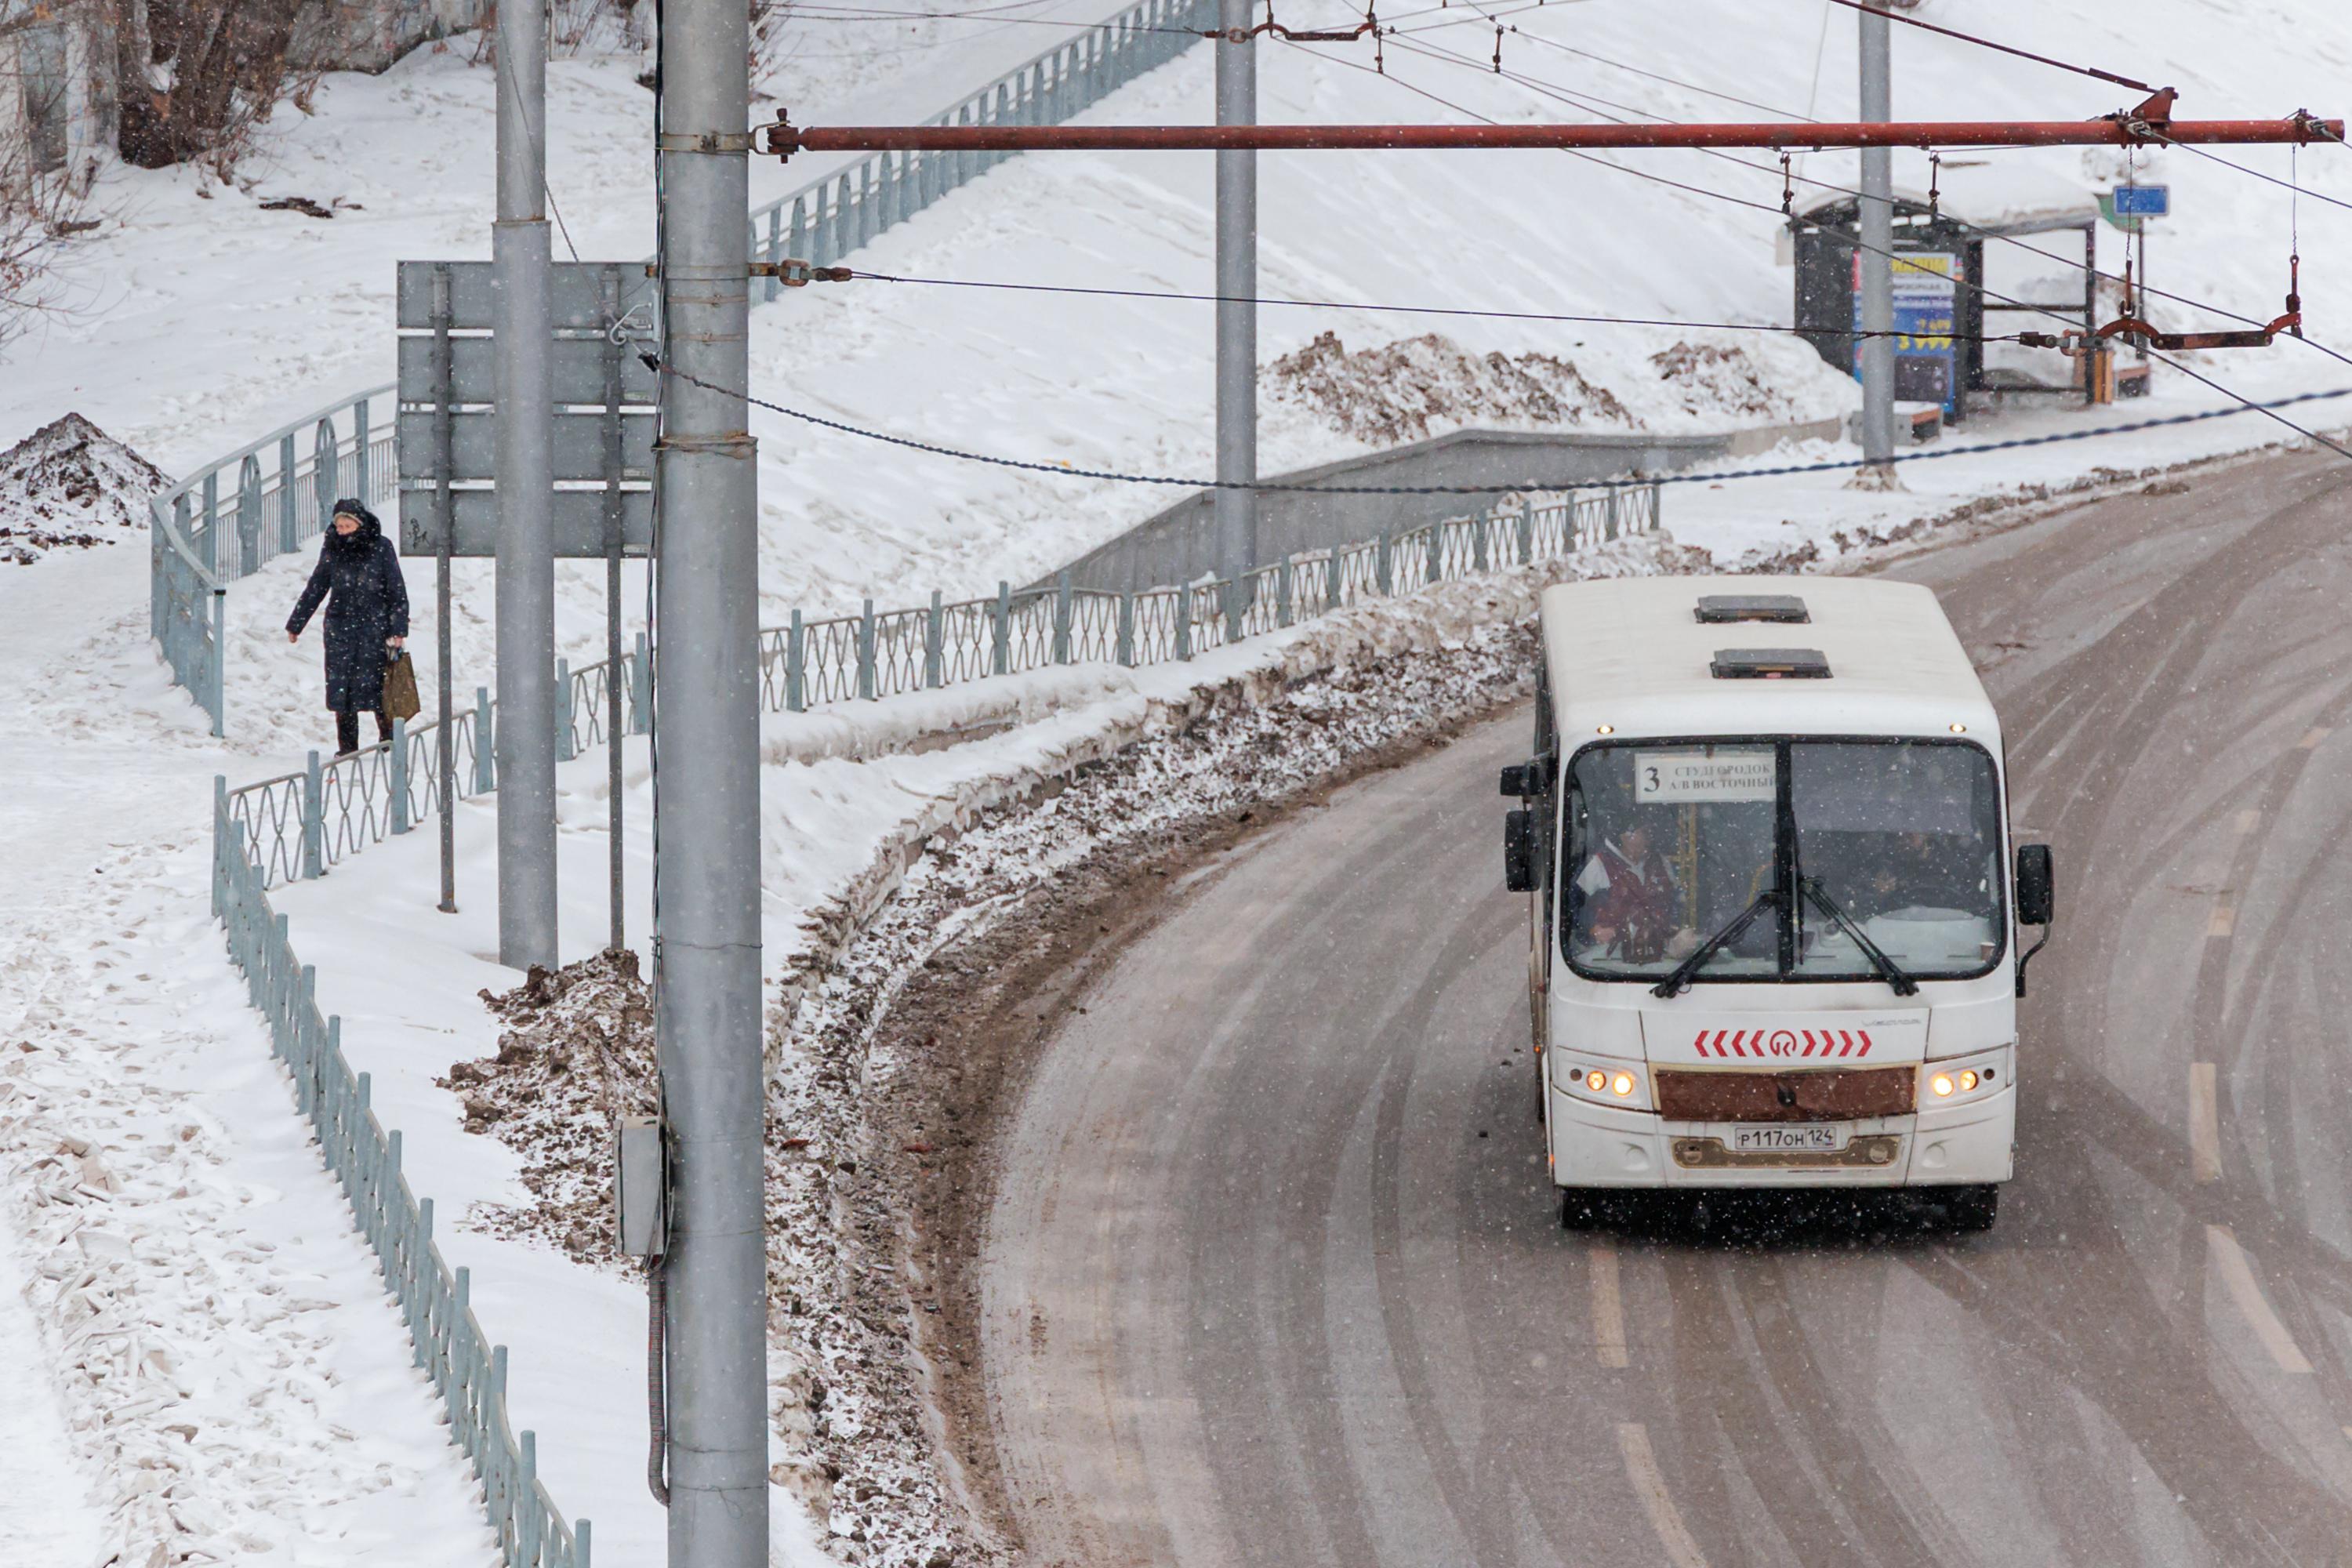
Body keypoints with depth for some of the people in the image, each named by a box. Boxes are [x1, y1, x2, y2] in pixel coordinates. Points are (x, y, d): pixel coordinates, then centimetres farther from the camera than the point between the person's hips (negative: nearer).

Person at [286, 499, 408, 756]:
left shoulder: (381, 548, -2)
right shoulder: (332, 549, 5)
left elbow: (397, 590, 1)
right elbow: (315, 588, 14)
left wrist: (398, 629, -5)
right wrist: (296, 624, 17)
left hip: (373, 627, -3)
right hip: (339, 626, 3)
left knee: (375, 684, -7)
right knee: (341, 685, -2)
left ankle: (388, 739, 11)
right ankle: (347, 746, 6)